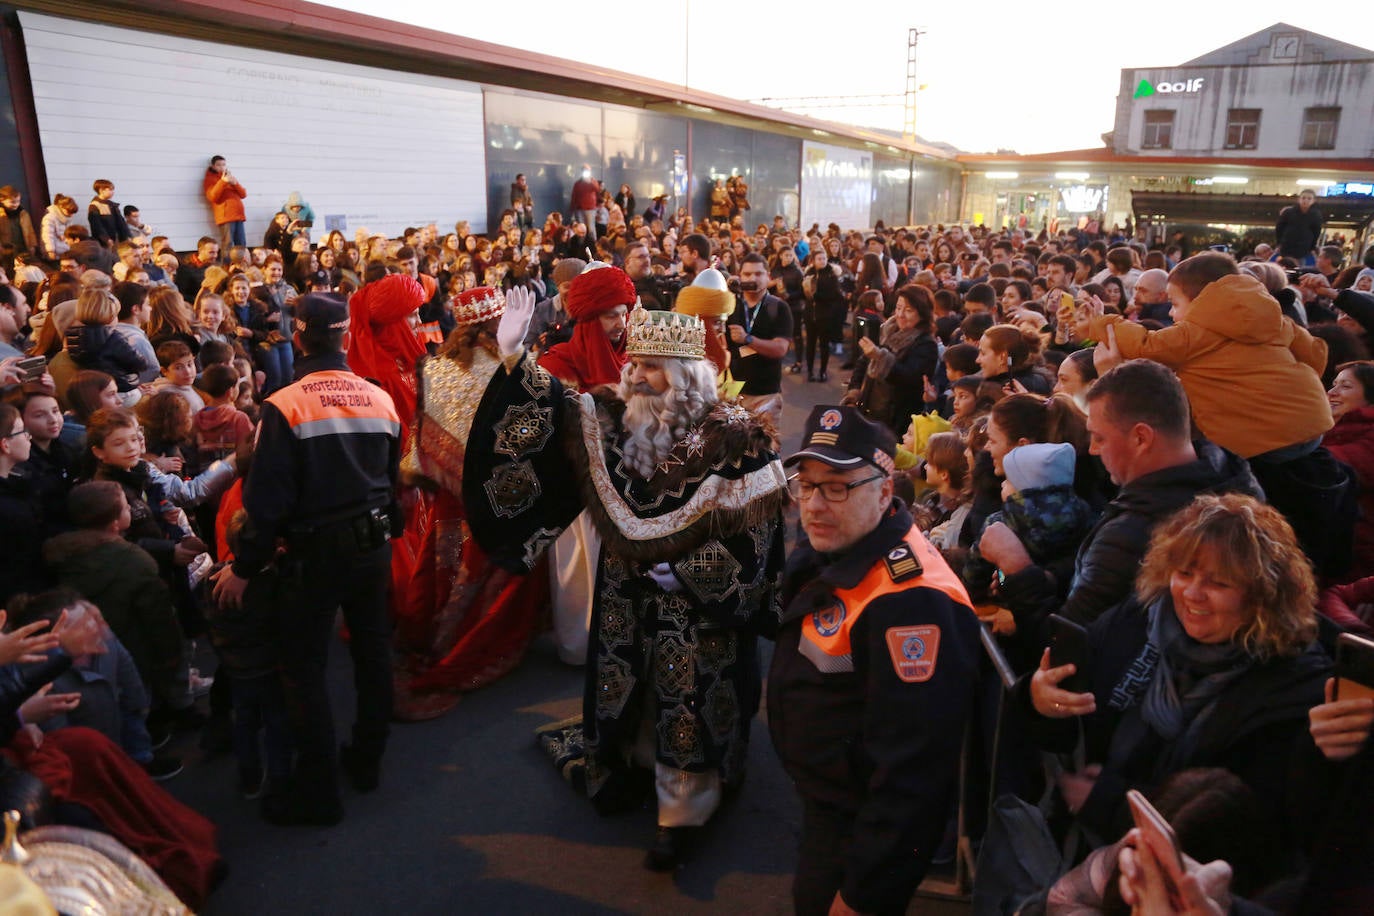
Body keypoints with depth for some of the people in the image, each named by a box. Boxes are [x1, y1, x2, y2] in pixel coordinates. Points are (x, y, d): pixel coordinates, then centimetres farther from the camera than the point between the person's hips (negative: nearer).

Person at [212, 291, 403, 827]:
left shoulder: (285, 406, -15)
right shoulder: (380, 399, 0)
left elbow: (268, 499, -16)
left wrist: (244, 568, -6)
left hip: (316, 553, -5)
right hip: (373, 544, 6)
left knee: (304, 667, 7)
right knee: (372, 652, 18)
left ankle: (318, 791, 15)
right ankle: (367, 762, 34)